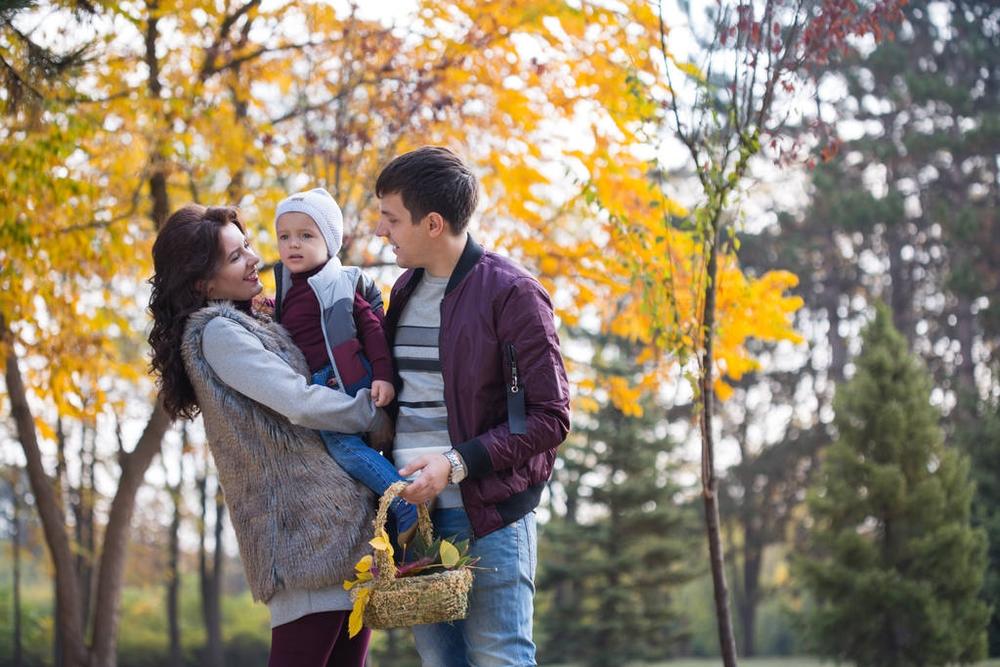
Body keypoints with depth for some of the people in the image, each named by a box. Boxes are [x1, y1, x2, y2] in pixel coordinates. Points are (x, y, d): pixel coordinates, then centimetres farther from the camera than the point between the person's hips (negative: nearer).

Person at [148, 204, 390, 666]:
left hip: (340, 521, 9)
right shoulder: (216, 331, -8)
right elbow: (300, 403, -15)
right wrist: (379, 418, -3)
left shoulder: (255, 325, 21)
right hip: (305, 524, -9)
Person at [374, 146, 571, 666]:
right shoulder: (405, 291, 14)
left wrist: (457, 463, -19)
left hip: (489, 515, -7)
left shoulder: (510, 294, -9)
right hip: (413, 510, 7)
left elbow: (550, 417, -11)